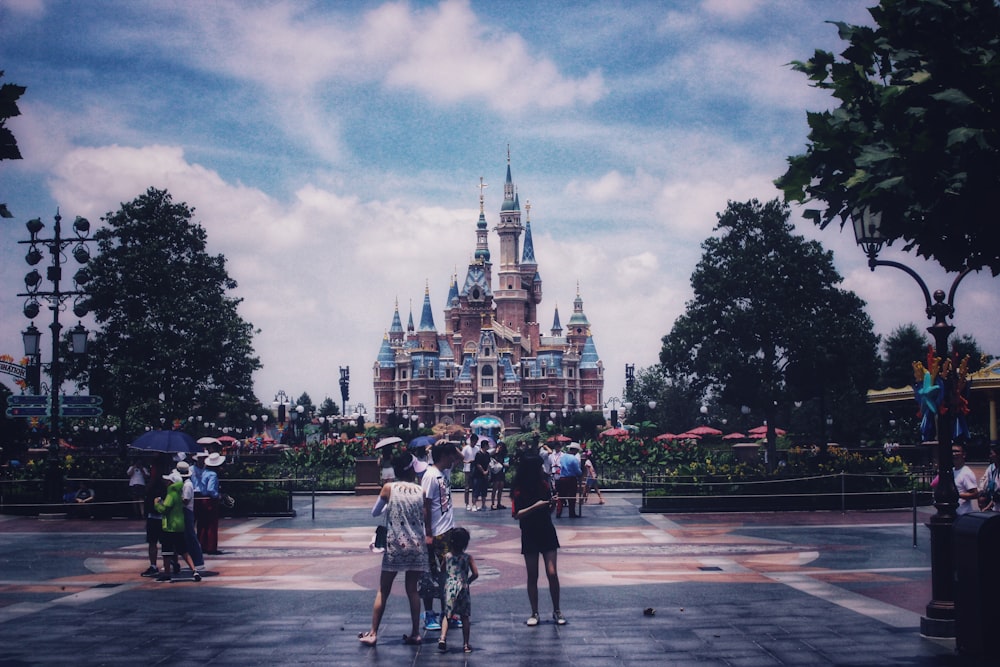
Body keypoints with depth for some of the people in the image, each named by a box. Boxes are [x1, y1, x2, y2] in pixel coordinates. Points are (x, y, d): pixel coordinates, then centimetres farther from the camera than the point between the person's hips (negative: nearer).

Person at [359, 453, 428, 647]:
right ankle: (415, 633, 12)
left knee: (383, 591, 6)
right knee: (413, 590, 11)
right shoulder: (420, 491, -1)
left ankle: (373, 633, 4)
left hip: (394, 546, -1)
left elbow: (374, 512, 6)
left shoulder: (389, 488, -4)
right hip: (417, 546, 1)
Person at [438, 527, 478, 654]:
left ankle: (443, 638, -17)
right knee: (464, 617, 10)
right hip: (463, 588, 0)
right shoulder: (468, 558, -1)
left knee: (447, 615, 4)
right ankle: (466, 644, 13)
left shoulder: (447, 556, 3)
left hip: (449, 587, 0)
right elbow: (475, 574, -6)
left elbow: (442, 570, 18)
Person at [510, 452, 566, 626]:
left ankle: (556, 611, 8)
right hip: (529, 535, -2)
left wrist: (551, 505, -8)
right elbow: (516, 515, -15)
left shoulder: (544, 485, 2)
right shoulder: (519, 490, -10)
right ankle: (534, 613, 14)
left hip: (547, 533, 2)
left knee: (552, 573, -4)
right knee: (532, 576, 4)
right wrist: (535, 506, -23)